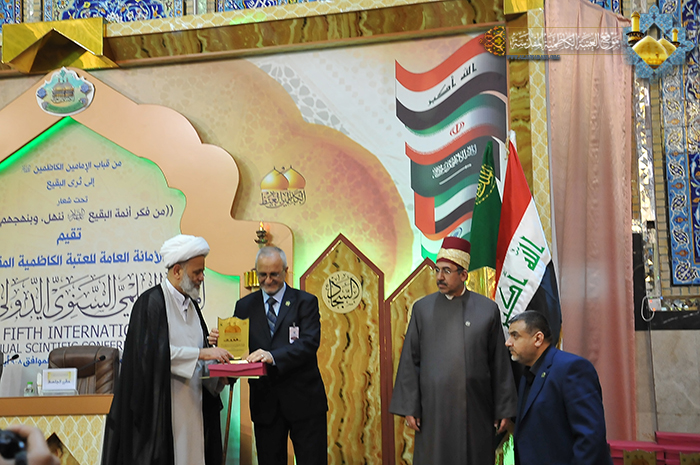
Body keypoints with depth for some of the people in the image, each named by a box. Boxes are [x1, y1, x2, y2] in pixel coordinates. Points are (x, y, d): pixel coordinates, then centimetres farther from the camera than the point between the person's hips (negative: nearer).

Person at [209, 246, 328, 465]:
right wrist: (221, 341, -15)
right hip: (265, 403, 3)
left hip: (303, 399, -2)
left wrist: (274, 356, -29)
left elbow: (309, 342, -14)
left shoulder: (305, 302, 1)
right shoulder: (245, 306, 10)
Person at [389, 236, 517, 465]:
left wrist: (504, 410, 3)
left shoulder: (487, 309, 3)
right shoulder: (422, 308, 4)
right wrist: (409, 408, -1)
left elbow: (500, 363, 4)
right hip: (433, 409, 0)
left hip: (475, 409, 0)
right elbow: (409, 361, 4)